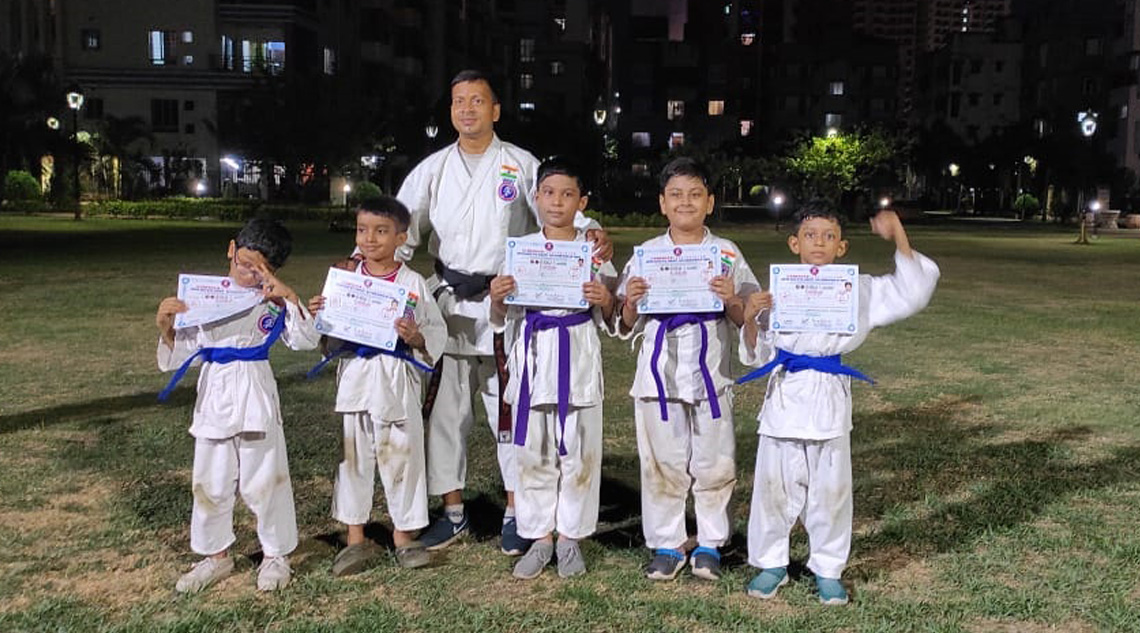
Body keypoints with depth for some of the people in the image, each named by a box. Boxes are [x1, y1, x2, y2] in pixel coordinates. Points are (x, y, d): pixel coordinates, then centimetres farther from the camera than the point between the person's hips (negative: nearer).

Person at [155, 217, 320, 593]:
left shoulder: (273, 301, -5)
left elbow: (306, 341, -13)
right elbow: (180, 355, 8)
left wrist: (290, 298, -21)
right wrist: (165, 328, -11)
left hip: (256, 396, -3)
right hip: (214, 394, 3)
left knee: (264, 480, 5)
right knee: (209, 481, 14)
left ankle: (276, 555, 25)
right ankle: (216, 556, 33)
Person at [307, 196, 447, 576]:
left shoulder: (413, 283, -3)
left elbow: (437, 332, -3)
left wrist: (416, 337, -22)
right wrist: (318, 315, -8)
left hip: (397, 379, -2)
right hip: (356, 376, 2)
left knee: (402, 454, 6)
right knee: (353, 456, 9)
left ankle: (404, 533, 24)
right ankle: (355, 538, 24)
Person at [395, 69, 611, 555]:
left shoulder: (521, 165, 3)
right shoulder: (432, 170, 10)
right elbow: (399, 230, 4)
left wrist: (591, 234, -26)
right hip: (447, 303, 3)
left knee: (510, 411, 1)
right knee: (444, 410, 8)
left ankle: (516, 513, 17)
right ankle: (452, 511, 24)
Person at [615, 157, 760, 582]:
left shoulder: (728, 254, 4)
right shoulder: (645, 254, 4)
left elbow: (747, 320, 3)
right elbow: (627, 327, 6)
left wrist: (732, 299, -17)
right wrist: (630, 302, -14)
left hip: (709, 371, 0)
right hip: (659, 371, 0)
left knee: (714, 462, 5)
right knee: (662, 462, 7)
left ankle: (709, 543, 24)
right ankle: (667, 544, 23)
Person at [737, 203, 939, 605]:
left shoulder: (859, 290, 4)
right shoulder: (777, 292, 4)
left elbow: (912, 292, -2)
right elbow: (756, 354, 7)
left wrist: (898, 237, -9)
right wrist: (750, 319, -12)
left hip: (829, 399, 0)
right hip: (784, 397, 0)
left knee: (831, 489, 8)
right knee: (774, 485, 7)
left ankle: (828, 569, 26)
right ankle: (771, 564, 25)